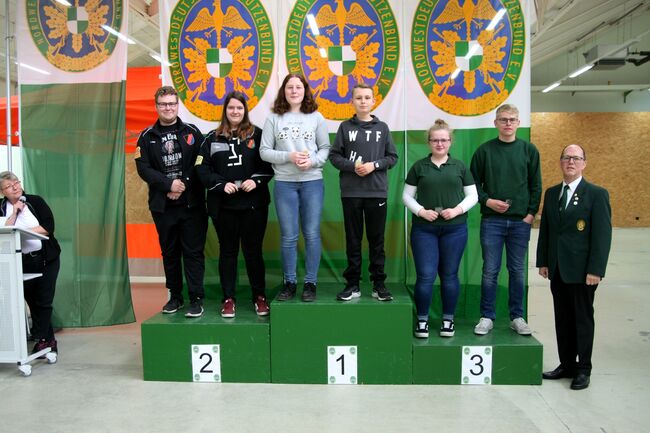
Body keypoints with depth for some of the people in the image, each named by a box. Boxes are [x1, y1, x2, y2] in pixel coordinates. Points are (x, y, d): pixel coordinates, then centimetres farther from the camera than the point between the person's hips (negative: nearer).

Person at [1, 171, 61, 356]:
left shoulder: (35, 201, -1)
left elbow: (48, 227, -9)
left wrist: (22, 231, -14)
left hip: (46, 259, -2)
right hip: (22, 262, 3)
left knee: (43, 302, -2)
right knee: (32, 302, 6)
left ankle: (42, 339, 8)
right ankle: (49, 340, 16)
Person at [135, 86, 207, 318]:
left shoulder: (192, 132, 4)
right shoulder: (147, 137, 7)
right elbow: (143, 168, -1)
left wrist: (184, 185, -11)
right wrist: (169, 184, -12)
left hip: (191, 203, -2)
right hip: (162, 204, 2)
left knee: (193, 251, -1)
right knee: (169, 252, 11)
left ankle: (196, 299, 6)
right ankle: (175, 296, 24)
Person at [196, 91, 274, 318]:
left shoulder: (256, 134, 4)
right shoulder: (213, 138, 7)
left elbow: (269, 164, 3)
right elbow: (202, 168, 2)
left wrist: (257, 180, -13)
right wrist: (221, 184, -12)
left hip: (253, 203, -1)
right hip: (223, 205, 1)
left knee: (253, 250, 5)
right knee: (227, 251, 9)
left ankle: (259, 296, 18)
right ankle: (228, 298, 18)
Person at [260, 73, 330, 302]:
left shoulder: (316, 117, 5)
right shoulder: (274, 118, 3)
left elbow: (325, 148, 5)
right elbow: (264, 151, -1)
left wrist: (312, 161, -14)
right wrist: (289, 157, -14)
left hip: (312, 181, 0)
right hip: (284, 183, 0)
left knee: (312, 234, 4)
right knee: (288, 236, 6)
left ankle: (310, 283, 17)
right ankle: (289, 282, 20)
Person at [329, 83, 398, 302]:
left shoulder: (382, 127, 7)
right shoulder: (345, 127, 6)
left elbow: (392, 157, 7)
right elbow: (334, 156, 4)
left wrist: (374, 165, -10)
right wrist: (352, 166, -12)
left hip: (377, 192, 0)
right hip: (351, 192, 0)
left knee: (377, 239, 6)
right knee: (353, 240, 6)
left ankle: (379, 284, 15)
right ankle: (353, 284, 14)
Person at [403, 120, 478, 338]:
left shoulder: (460, 166, 7)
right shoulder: (419, 166, 6)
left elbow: (472, 196, 8)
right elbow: (407, 195, 5)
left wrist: (458, 209, -9)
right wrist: (421, 211, -10)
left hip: (455, 228, 1)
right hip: (424, 229, -1)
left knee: (449, 275, 8)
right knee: (425, 276, -3)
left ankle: (448, 319, 22)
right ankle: (422, 320, 13)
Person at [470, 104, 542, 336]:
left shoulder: (529, 150, 5)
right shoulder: (484, 150, 2)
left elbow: (536, 185, 6)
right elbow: (474, 182, 5)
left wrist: (531, 213, -3)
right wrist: (487, 201, -10)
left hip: (520, 221, 1)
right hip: (492, 220, -1)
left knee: (517, 270, 8)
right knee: (490, 270, 2)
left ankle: (517, 317, 20)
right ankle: (487, 317, 13)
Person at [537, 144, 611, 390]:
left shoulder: (597, 194, -6)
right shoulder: (552, 193, 10)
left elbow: (603, 235, -10)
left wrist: (596, 270, -15)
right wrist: (542, 261, 8)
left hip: (581, 269, -5)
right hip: (557, 269, 5)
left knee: (583, 318, 7)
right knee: (562, 318, 12)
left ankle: (583, 370, 19)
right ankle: (567, 365, 24)